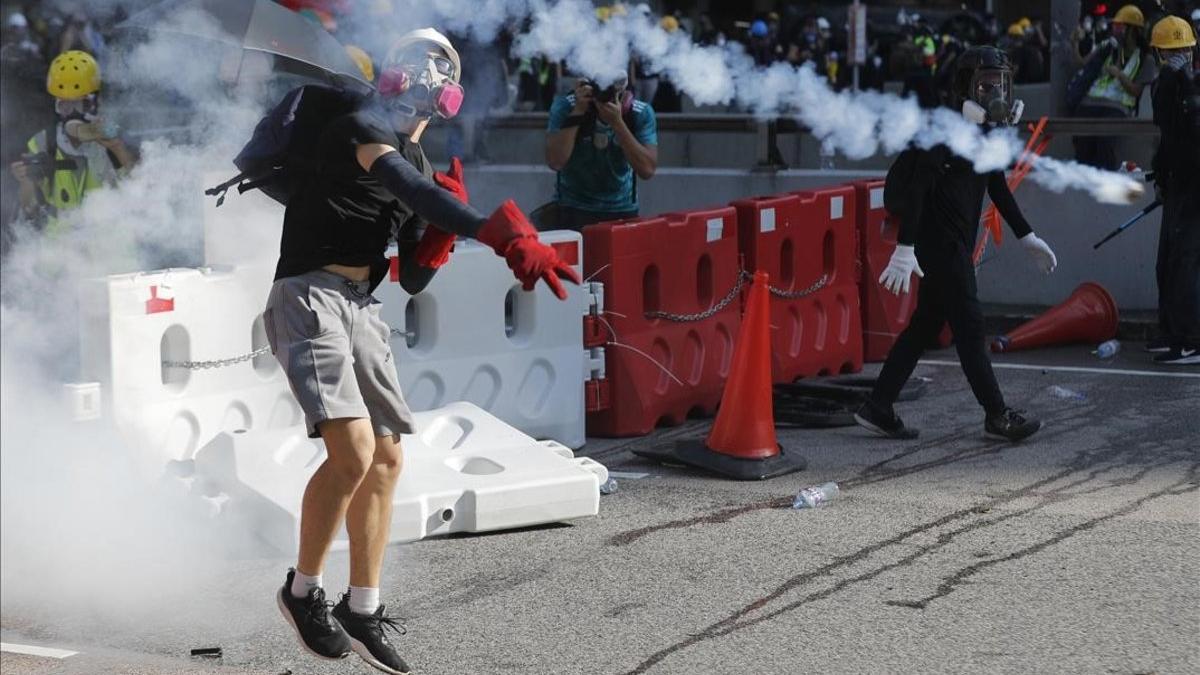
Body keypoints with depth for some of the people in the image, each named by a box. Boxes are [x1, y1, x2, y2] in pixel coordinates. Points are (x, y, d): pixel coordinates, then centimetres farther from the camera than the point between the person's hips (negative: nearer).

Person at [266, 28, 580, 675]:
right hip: (309, 298, -9)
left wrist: (444, 222, -1)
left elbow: (413, 276, 18)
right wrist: (504, 236, -40)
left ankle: (361, 613, 16)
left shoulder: (418, 162, 17)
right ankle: (303, 591, -3)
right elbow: (413, 190, -29)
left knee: (385, 460, 7)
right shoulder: (363, 127, -9)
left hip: (360, 307, 9)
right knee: (353, 449, -21)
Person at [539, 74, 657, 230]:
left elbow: (647, 170, -20)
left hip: (622, 212, 1)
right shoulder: (565, 107, -13)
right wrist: (578, 113, -27)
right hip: (571, 211, -1)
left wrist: (617, 123, -27)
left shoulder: (642, 114, -11)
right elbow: (556, 162, -23)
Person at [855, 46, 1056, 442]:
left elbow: (997, 187, 24)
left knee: (927, 323, 12)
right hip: (939, 240, -10)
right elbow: (917, 186, -24)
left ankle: (877, 408, 17)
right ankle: (997, 416, 6)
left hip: (957, 240, 10)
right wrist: (905, 248, -31)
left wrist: (1026, 237, 25)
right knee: (968, 324, -3)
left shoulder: (991, 130, 11)